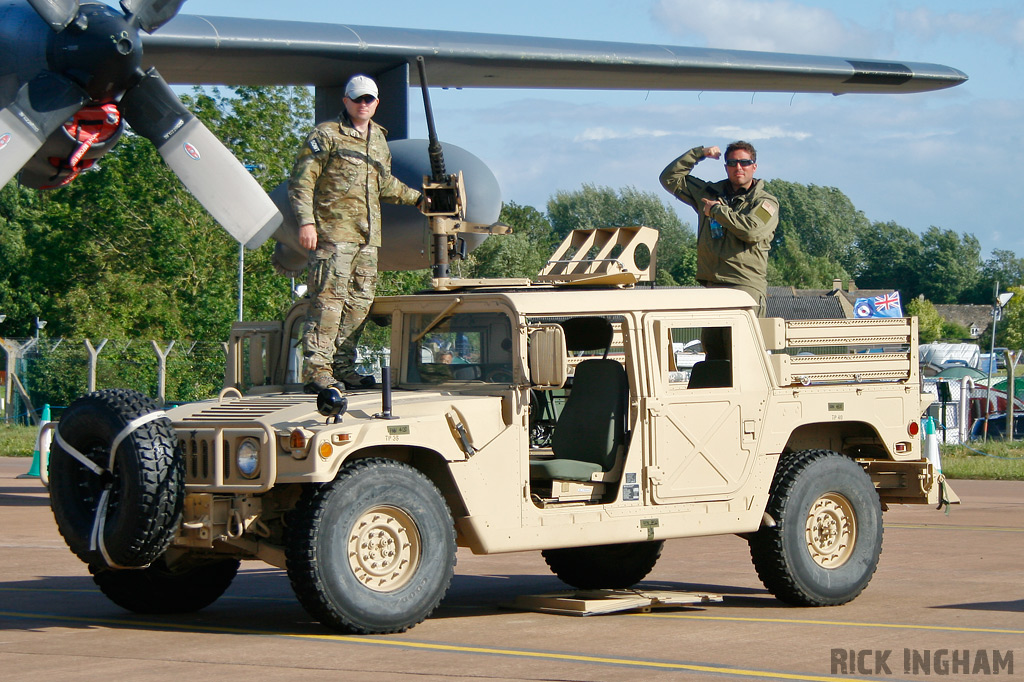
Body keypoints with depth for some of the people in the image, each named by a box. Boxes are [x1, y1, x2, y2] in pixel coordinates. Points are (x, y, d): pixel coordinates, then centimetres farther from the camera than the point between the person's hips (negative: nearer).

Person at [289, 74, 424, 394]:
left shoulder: (379, 139, 21)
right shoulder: (326, 135, -1)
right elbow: (301, 181, -6)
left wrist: (417, 198, 38)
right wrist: (306, 221, -16)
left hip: (368, 236, 7)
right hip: (333, 232, -7)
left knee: (359, 302, 6)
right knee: (328, 299, -12)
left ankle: (342, 368, 13)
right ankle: (316, 371, -13)